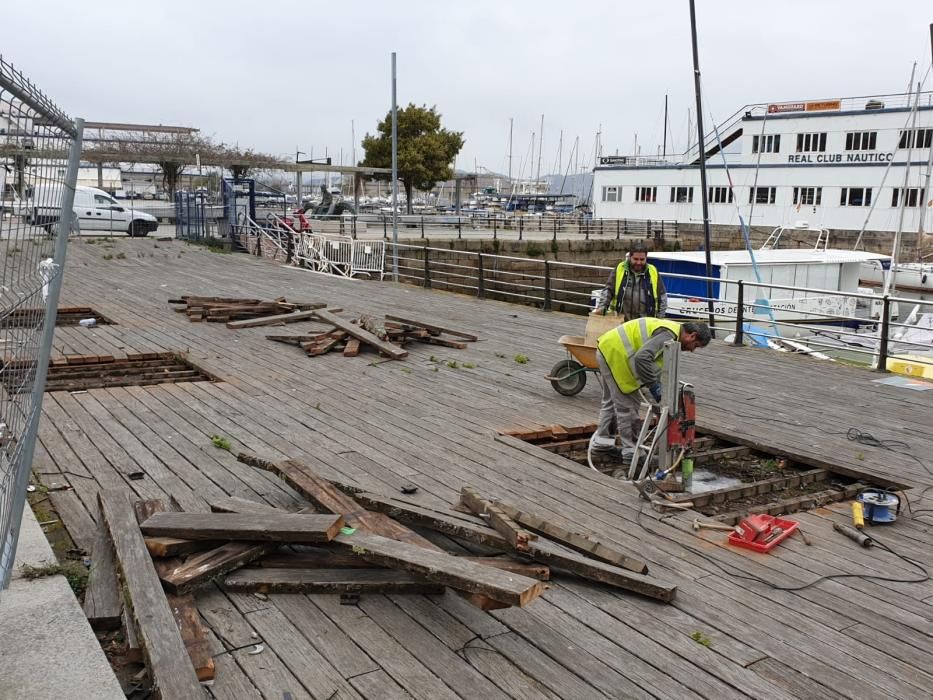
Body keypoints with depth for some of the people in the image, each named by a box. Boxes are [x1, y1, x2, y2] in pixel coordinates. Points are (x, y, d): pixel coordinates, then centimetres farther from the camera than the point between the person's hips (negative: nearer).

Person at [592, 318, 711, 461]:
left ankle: (602, 440, 35)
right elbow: (642, 357, -31)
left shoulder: (671, 329, 13)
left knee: (612, 400, 23)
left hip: (607, 349, 11)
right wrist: (654, 386, -22)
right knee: (628, 405, -3)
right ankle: (630, 451, 5)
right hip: (615, 354, -11)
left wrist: (658, 387, 15)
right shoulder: (668, 335, -19)